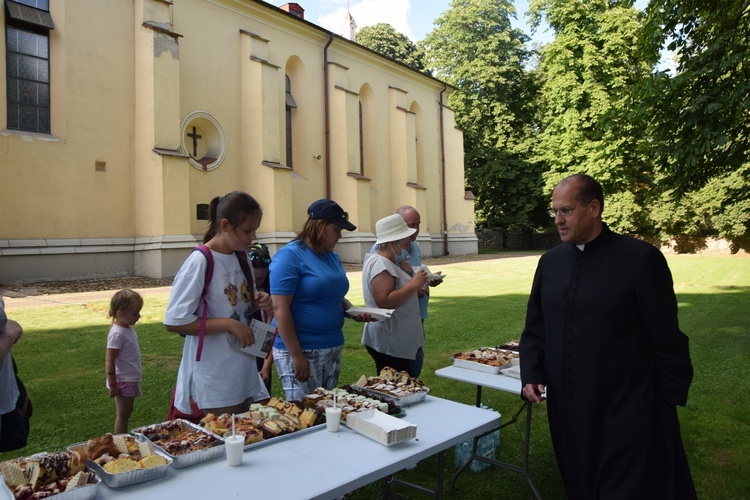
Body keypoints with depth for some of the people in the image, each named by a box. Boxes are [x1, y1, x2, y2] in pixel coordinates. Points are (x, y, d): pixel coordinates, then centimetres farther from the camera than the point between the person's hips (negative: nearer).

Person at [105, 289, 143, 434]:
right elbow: (109, 361, -21)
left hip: (131, 380, 9)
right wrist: (112, 385, -19)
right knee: (122, 415, 4)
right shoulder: (117, 333, -23)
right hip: (123, 382, -9)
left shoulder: (128, 328, 4)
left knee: (126, 412, 19)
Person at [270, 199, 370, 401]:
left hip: (333, 350, 8)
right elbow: (280, 309, -18)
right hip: (301, 352, -8)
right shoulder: (290, 255, -13)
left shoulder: (332, 256, 10)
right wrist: (297, 356, -19)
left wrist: (354, 313, 2)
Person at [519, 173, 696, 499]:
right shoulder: (550, 261, 4)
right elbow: (535, 329, 10)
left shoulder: (640, 258, -11)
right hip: (567, 411, 5)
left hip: (628, 411, -5)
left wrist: (670, 399, -5)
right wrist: (531, 375, -2)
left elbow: (667, 338, -7)